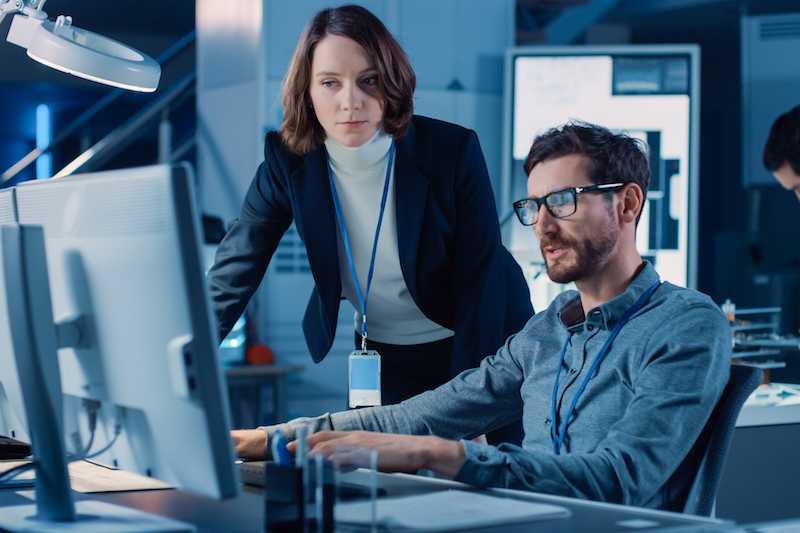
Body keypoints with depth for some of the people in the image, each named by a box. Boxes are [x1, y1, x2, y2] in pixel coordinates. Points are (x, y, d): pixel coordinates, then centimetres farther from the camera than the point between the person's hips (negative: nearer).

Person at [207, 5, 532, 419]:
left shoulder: (453, 152, -21)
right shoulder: (287, 161, -14)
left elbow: (481, 284, -18)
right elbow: (232, 274, -14)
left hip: (476, 348, -1)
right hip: (379, 355, 2)